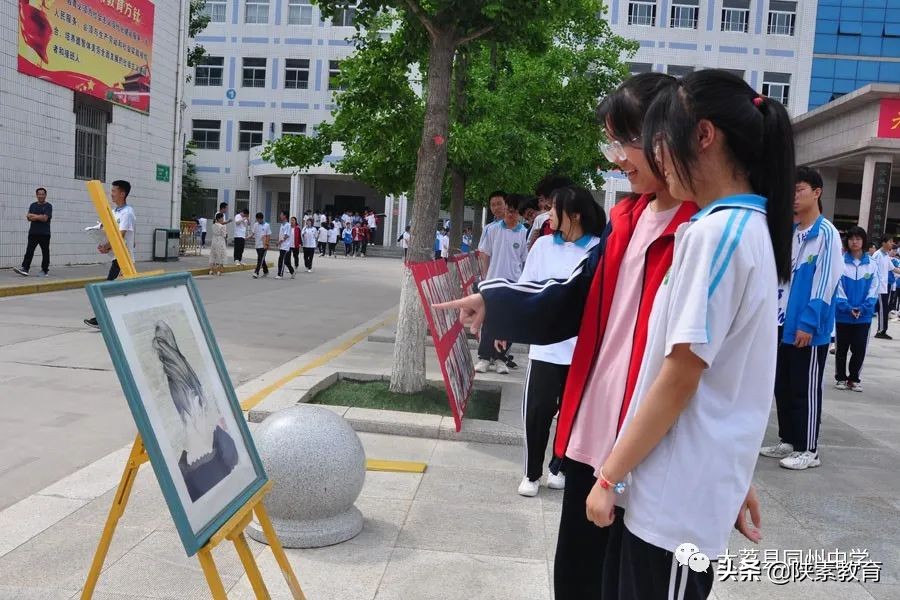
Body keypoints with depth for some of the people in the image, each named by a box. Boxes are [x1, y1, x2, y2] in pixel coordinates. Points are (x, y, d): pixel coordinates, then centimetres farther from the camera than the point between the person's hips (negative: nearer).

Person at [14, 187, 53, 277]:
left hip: (44, 233, -4)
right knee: (29, 251, -4)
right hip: (33, 232, 4)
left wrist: (34, 216, -5)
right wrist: (39, 217, -10)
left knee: (45, 252, 1)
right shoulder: (33, 205, 15)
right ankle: (25, 269, -9)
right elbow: (28, 217, 6)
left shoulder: (48, 206, -1)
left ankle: (45, 270, 9)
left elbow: (45, 218, -14)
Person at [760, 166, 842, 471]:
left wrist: (808, 323, -17)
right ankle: (788, 441, 26)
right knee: (782, 386, 13)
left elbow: (825, 282, -14)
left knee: (805, 390, 2)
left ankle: (808, 450, 13)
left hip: (808, 327, -7)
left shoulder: (826, 233, -9)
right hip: (784, 323, 7)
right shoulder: (790, 232, 11)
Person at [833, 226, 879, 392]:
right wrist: (848, 308, -17)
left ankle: (854, 378, 23)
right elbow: (837, 288, -8)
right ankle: (841, 378, 24)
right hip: (843, 314, -1)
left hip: (864, 316, 1)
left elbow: (873, 290, -1)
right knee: (842, 348, 10)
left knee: (859, 349, 7)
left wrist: (862, 309, -12)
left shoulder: (872, 265, 0)